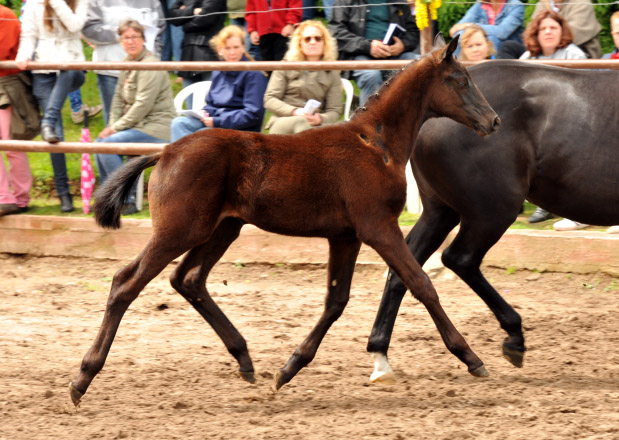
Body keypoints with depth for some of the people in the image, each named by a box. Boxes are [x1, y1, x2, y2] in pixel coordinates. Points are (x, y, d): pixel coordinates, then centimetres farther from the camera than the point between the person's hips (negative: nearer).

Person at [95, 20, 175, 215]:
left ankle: (128, 199, -15)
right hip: (138, 125, 10)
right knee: (99, 142, 3)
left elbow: (143, 105, -21)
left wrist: (116, 127, -16)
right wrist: (112, 125, -1)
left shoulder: (150, 65, -17)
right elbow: (119, 97, 15)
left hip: (156, 128, -10)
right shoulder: (128, 63, 13)